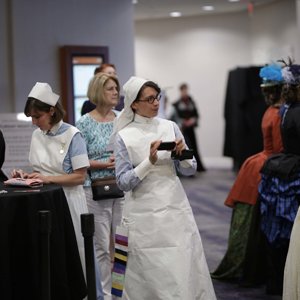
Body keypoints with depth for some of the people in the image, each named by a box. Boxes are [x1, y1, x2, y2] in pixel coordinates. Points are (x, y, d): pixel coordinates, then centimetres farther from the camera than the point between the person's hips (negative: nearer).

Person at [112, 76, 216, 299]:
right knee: (151, 275, 0)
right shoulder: (124, 136, -4)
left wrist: (183, 154, -12)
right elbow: (124, 182, -7)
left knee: (187, 271, 3)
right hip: (145, 214, -3)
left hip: (177, 208, 3)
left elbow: (189, 170, 8)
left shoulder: (170, 127, 5)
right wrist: (149, 162, -19)